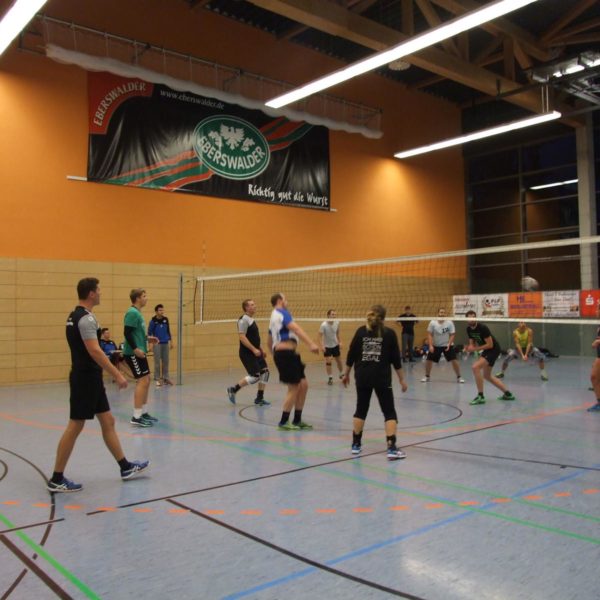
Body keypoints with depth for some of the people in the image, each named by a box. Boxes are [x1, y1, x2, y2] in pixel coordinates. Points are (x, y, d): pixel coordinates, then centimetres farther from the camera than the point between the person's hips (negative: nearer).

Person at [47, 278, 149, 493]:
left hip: (90, 378, 10)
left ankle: (125, 467, 21)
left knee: (108, 422, 13)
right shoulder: (86, 318, -18)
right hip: (85, 379, -10)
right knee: (75, 426, -2)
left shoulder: (76, 316, 13)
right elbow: (95, 351, -26)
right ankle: (56, 479, 8)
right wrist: (117, 375, -24)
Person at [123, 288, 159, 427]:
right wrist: (135, 349, -27)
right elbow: (127, 333, -22)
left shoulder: (137, 313, 16)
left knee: (146, 381, 13)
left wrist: (147, 338, 15)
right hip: (133, 353, -10)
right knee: (142, 381, -12)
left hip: (139, 352, 10)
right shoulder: (132, 313, -14)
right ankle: (136, 417, -10)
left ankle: (144, 413, 21)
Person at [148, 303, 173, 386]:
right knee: (157, 362, -1)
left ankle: (165, 378, 16)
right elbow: (149, 332, -2)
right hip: (157, 343, -4)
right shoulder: (153, 320, -7)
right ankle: (157, 379, 6)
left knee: (165, 361, 7)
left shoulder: (166, 320, 4)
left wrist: (171, 341, 12)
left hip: (165, 343, 4)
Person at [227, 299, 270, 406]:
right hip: (247, 354, -9)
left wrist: (261, 350, 19)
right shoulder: (243, 320, -15)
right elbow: (242, 337, -22)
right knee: (255, 376, -12)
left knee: (265, 372, 3)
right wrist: (254, 349, -25)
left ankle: (259, 398, 11)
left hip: (255, 353, 9)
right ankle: (233, 389, 4)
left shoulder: (252, 320, 15)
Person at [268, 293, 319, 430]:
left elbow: (270, 341, 29)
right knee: (294, 388, -4)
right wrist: (311, 343, -31)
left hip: (280, 353, 10)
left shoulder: (273, 317, 24)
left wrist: (275, 355, 40)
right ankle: (284, 422, 5)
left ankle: (297, 420, 17)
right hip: (286, 353, -10)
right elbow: (295, 328, -21)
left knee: (303, 385, 10)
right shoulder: (281, 312, -5)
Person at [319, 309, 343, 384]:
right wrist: (322, 346, -32)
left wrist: (339, 342, 3)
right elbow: (320, 336, -22)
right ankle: (330, 378, 2)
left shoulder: (337, 323, -11)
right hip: (327, 346, -4)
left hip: (335, 345, 4)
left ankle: (341, 374, 33)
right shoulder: (323, 325, -24)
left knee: (339, 360, 12)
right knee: (328, 361, -10)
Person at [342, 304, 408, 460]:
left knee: (361, 410, 15)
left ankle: (356, 444, 21)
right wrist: (402, 380, 6)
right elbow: (396, 359, -2)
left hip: (362, 377, 2)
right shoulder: (389, 333, -2)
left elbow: (351, 355, 3)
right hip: (382, 378, -2)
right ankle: (392, 448, -3)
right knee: (389, 412, 4)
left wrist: (346, 374, 15)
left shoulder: (361, 331, 2)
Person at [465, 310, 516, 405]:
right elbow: (472, 343, 8)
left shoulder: (482, 328, -24)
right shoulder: (469, 329, -1)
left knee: (475, 367, -24)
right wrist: (469, 348, -16)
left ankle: (480, 396, -16)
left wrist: (475, 349, -26)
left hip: (493, 350, -9)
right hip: (486, 350, 9)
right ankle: (507, 394, 28)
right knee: (487, 376, 16)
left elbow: (490, 344, -23)